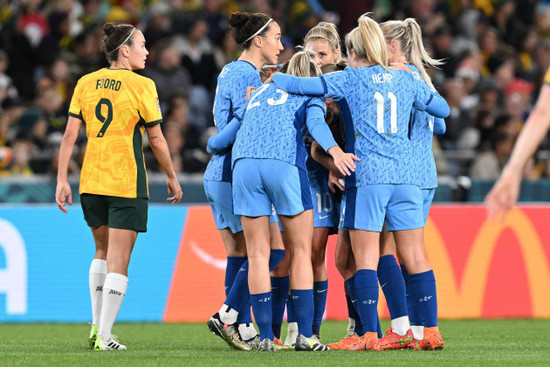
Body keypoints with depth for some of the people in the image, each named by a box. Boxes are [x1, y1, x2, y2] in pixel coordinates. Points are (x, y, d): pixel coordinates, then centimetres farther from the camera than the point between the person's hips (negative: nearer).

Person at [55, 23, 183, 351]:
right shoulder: (141, 86, -7)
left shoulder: (85, 84, 6)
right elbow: (156, 139, -2)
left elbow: (70, 134, 3)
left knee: (103, 252, 22)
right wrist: (172, 177, 10)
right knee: (119, 260, -2)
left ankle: (97, 326, 22)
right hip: (127, 183, -5)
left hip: (91, 182, 5)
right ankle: (104, 337, -5)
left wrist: (62, 180, 6)